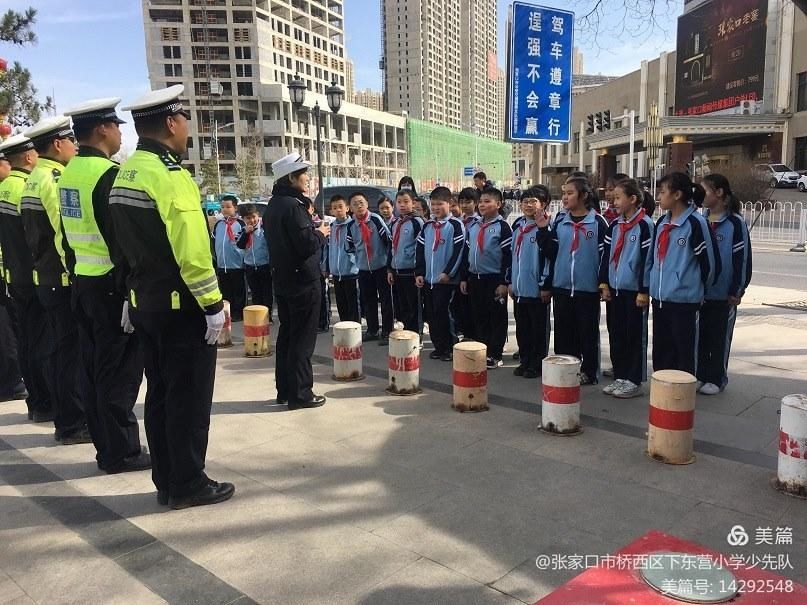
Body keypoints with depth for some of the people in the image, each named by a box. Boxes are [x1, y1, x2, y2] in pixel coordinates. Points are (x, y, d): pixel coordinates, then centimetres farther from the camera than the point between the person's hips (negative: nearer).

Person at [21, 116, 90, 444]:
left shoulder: (33, 180, 15)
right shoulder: (55, 179, -15)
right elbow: (67, 233, -21)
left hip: (45, 278, 10)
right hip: (64, 280, -10)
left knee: (60, 350, 14)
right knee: (71, 352, -3)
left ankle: (66, 419, 23)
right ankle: (73, 425, 6)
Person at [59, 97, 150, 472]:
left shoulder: (70, 173, 12)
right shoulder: (107, 173, -16)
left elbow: (70, 231, 15)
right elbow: (121, 238, -20)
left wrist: (75, 270, 19)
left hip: (81, 282, 9)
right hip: (110, 284, -9)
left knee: (94, 367, 13)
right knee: (119, 370, -2)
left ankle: (106, 447, 23)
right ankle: (122, 452, 7)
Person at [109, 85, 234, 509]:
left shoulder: (125, 174, 11)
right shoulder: (169, 173, -17)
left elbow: (125, 243, 14)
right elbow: (192, 249, -23)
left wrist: (134, 295, 18)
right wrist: (213, 304, -17)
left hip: (144, 303, 9)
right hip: (181, 307, -9)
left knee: (159, 393, 15)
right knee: (189, 397, 2)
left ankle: (166, 482, 25)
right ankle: (189, 485, 12)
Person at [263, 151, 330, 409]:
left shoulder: (273, 205, 11)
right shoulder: (293, 206, -18)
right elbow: (307, 245, -23)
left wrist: (312, 229, 13)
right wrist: (320, 233, -5)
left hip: (282, 280, 9)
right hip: (303, 281, -9)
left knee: (286, 334, 14)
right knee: (303, 338, -2)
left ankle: (284, 390, 22)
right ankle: (300, 394, 4)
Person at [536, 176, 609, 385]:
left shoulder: (598, 221, -5)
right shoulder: (559, 221, 6)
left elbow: (605, 254, -5)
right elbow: (550, 252, 4)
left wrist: (604, 283, -7)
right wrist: (543, 231, -7)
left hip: (588, 288, -4)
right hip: (561, 286, 4)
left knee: (587, 332, 7)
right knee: (564, 332, 11)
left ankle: (588, 372, 17)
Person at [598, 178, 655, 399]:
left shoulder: (644, 225, -9)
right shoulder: (614, 226, 10)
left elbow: (648, 259, -12)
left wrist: (644, 291, -13)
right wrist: (604, 284, 7)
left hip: (634, 290, -6)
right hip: (614, 289, 7)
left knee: (635, 337, 2)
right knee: (616, 335, 11)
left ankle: (634, 381, 11)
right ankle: (619, 377, 22)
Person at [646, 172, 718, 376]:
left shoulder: (695, 223, -11)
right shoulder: (662, 223, 11)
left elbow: (709, 261, -8)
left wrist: (698, 290, 4)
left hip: (684, 299, -7)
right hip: (659, 297, 7)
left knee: (684, 352, 4)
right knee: (661, 351, 14)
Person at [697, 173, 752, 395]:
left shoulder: (735, 223, -8)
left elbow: (742, 258, -9)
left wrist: (737, 292, -10)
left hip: (723, 293, -5)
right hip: (699, 291, 5)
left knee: (720, 337, 5)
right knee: (699, 334, 10)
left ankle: (716, 379, 16)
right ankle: (700, 375, 22)